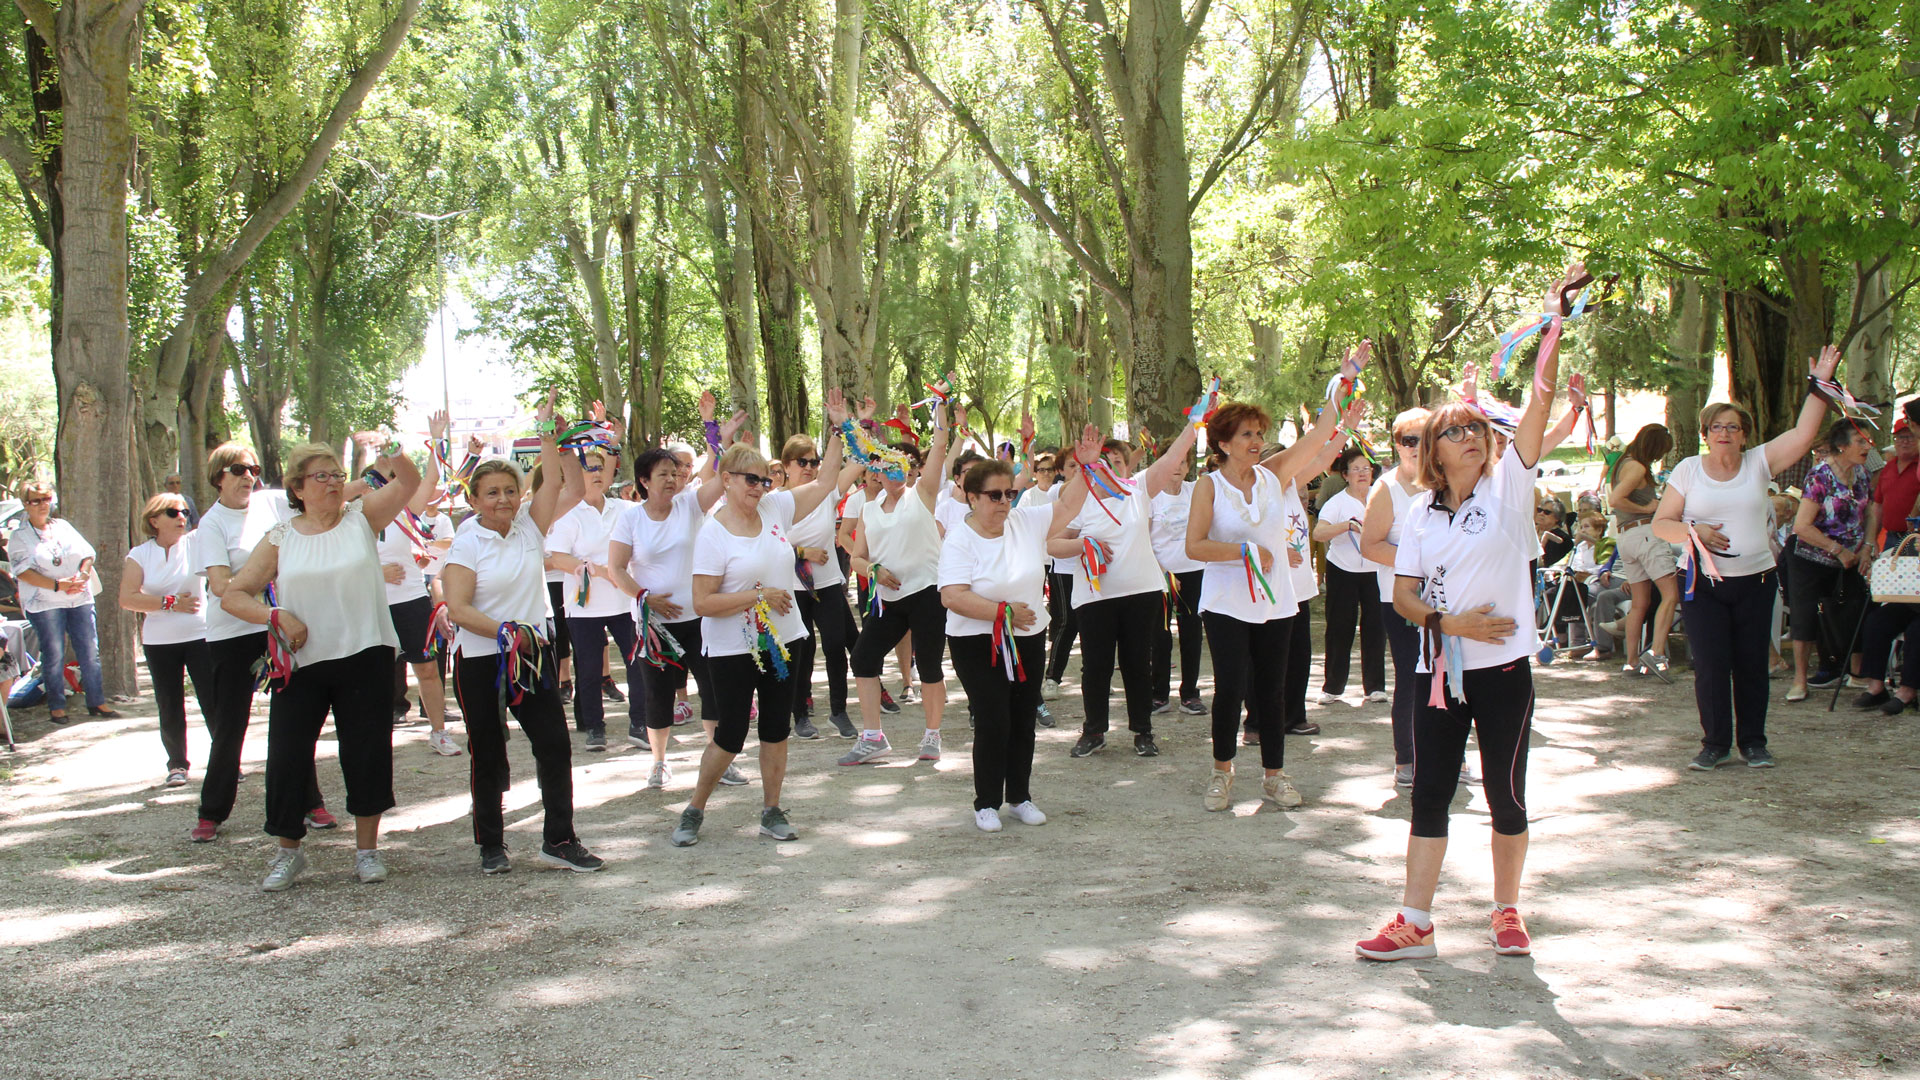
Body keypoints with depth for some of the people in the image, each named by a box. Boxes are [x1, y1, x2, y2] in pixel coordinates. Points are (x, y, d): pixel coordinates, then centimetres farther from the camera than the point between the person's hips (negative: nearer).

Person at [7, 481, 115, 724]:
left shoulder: (63, 526, 14)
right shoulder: (19, 536, 0)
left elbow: (87, 554, 12)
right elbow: (22, 571, -10)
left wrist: (83, 574, -9)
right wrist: (58, 585, -18)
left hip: (80, 599, 4)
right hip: (45, 603, -4)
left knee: (90, 651, 2)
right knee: (53, 656, -1)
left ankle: (97, 702, 9)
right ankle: (57, 707, 8)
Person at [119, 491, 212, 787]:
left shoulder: (195, 542, 0)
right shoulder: (140, 555, 0)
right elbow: (127, 598, -8)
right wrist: (170, 602, -12)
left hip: (200, 636, -1)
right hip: (159, 642, 1)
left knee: (213, 702, -1)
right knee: (169, 707, 8)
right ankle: (177, 764, 19)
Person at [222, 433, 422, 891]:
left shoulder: (361, 517, 4)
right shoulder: (281, 538, 4)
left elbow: (409, 482, -9)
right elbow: (233, 595, 3)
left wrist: (390, 452, -29)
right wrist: (275, 616, -13)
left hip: (365, 657, -1)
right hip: (301, 663, 1)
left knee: (367, 753, 4)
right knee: (287, 755, 2)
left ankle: (367, 848, 19)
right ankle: (288, 850, 20)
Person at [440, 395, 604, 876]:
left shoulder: (529, 526, 5)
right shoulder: (466, 544, -6)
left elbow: (553, 480, -6)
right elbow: (458, 608, -14)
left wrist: (545, 431, -11)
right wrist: (505, 633, -23)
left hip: (533, 654, 3)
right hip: (480, 660, -3)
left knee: (555, 745, 1)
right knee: (488, 755, 7)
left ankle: (558, 840, 11)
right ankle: (491, 847, 20)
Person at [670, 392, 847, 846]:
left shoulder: (775, 508, 2)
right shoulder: (713, 534, -13)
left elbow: (825, 483, 9)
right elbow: (702, 603, -17)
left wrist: (836, 429, 3)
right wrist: (758, 595, -19)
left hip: (780, 641, 5)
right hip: (732, 650, -5)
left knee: (777, 730, 10)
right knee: (731, 736, 0)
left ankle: (772, 812, 22)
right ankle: (693, 811, 18)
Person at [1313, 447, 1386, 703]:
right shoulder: (1337, 502, -4)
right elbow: (1318, 533, -17)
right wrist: (1349, 525, -29)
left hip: (1375, 571, 2)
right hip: (1343, 571, -2)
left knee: (1375, 627, 2)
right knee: (1339, 629, 2)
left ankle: (1375, 686, 12)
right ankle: (1332, 686, 11)